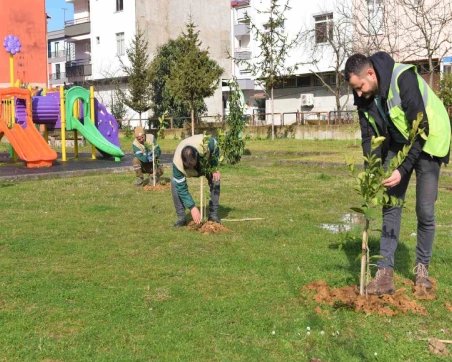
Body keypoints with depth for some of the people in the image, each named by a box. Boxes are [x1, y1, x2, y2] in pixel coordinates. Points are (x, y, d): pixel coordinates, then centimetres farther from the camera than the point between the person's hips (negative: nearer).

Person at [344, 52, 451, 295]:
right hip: (396, 144, 6)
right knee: (390, 206, -2)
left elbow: (421, 129, -30)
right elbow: (369, 136, -7)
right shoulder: (364, 95, -11)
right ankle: (385, 272, -1)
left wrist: (403, 170, -34)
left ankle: (422, 267, 14)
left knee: (424, 210, -5)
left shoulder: (404, 79, -31)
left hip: (427, 142, -5)